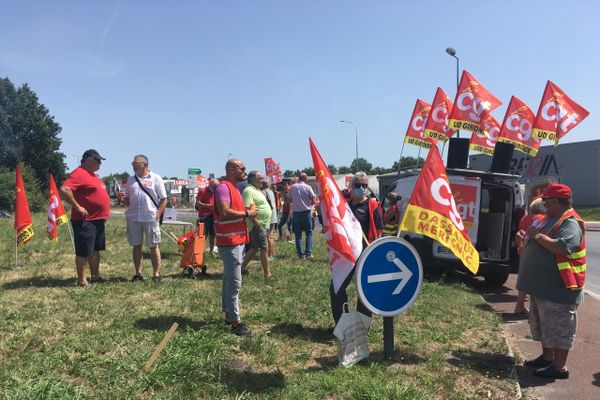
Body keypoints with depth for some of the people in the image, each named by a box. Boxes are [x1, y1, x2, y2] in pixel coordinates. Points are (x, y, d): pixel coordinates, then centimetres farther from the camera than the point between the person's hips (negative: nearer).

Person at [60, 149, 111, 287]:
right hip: (85, 221, -10)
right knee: (83, 251, 0)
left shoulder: (92, 174, 16)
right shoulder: (79, 174, -15)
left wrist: (103, 214, 19)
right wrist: (77, 207, -23)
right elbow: (64, 190, -27)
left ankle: (95, 276, 27)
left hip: (98, 219, 10)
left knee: (95, 249, 17)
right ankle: (82, 280, 9)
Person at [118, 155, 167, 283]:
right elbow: (129, 200, 17)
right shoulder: (131, 180, 14)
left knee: (154, 246, 2)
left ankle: (156, 274, 8)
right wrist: (123, 199, -5)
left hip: (151, 218, -4)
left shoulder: (155, 178, 0)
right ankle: (138, 273, 19)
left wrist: (157, 214, -11)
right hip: (133, 218, 5)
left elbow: (164, 199, -2)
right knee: (136, 246, 10)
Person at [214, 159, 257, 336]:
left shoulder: (233, 188, 17)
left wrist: (248, 212, 7)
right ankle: (236, 321, 0)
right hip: (229, 242, -10)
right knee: (234, 282, -7)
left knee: (229, 280, 17)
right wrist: (246, 213, -16)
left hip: (237, 240, 10)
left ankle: (229, 314, 27)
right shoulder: (223, 187, -16)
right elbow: (224, 212, -28)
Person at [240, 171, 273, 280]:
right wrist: (257, 224, -25)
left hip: (264, 225, 10)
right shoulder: (249, 191, -16)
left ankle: (243, 267, 25)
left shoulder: (257, 190, 16)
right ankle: (267, 275, 4)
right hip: (257, 225, -10)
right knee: (264, 249, -4)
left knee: (254, 248, 15)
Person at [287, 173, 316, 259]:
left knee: (298, 234, 8)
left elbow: (289, 200, 7)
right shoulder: (308, 187, -5)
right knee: (309, 233, 8)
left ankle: (300, 254, 7)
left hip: (295, 213, 2)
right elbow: (313, 201, -5)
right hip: (306, 212, -2)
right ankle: (308, 253, -1)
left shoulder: (292, 187, 1)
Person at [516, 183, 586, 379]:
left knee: (559, 328, -1)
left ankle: (559, 367, 8)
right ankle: (547, 357, 31)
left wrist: (538, 236, -23)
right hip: (543, 285, 10)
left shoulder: (570, 222, -17)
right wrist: (528, 238, 6)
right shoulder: (551, 218, 15)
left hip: (559, 288, -10)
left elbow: (562, 247, -32)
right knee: (545, 324, 19)